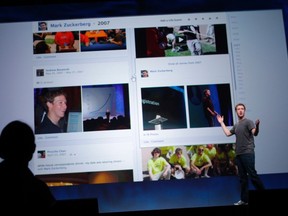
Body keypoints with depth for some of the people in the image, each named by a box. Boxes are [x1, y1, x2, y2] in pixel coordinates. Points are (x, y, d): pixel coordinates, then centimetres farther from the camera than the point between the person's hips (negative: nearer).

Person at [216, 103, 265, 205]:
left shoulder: (248, 122, -4)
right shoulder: (236, 125, 18)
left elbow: (255, 133, -18)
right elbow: (228, 133, 21)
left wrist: (257, 125, -39)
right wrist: (222, 123, 26)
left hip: (248, 153, -7)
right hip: (238, 154, 7)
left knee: (252, 174, -9)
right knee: (242, 177, 9)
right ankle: (244, 199, 14)